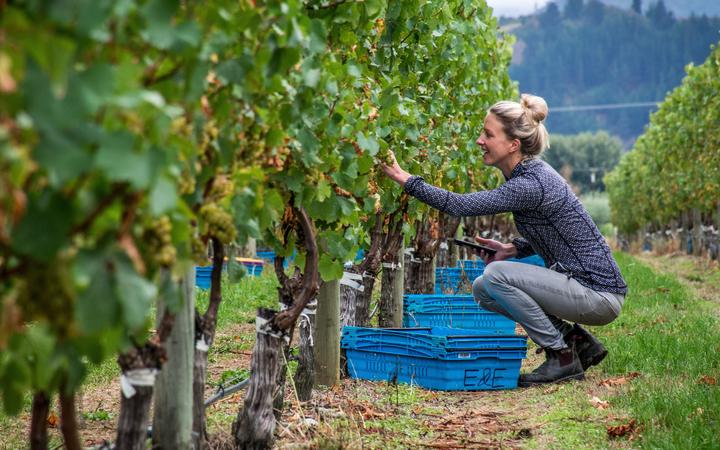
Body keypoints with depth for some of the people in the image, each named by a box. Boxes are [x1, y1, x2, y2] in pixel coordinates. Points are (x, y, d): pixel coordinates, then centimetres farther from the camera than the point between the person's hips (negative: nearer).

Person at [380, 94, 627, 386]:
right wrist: (512, 249, 4)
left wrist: (405, 179, -22)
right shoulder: (527, 175, 8)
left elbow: (462, 205, -27)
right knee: (483, 290, 10)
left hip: (600, 294, -9)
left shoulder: (531, 184, -22)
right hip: (581, 287, 9)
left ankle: (563, 358, -7)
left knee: (496, 275, -19)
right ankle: (577, 341, 12)